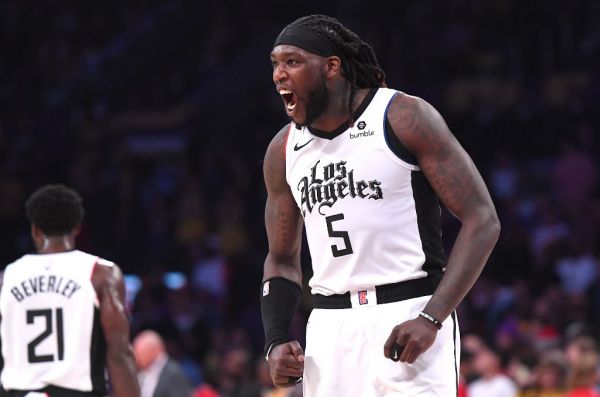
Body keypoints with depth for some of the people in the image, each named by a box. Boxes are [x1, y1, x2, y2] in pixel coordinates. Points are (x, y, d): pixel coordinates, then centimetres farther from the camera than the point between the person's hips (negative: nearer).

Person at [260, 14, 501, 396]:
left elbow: (482, 220, -10)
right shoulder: (283, 150, 11)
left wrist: (431, 319, -19)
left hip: (407, 319, -6)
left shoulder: (404, 118, -7)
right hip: (330, 328, 6)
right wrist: (276, 342, 5)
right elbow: (282, 259, 22)